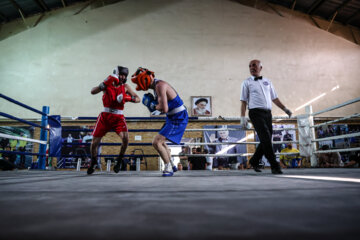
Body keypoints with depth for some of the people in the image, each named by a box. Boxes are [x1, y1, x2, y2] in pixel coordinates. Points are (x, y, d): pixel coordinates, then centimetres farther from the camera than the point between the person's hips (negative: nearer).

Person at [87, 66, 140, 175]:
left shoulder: (125, 87, 4)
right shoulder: (107, 85, 1)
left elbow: (137, 99, -1)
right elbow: (93, 91, -13)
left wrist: (127, 98, -20)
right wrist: (104, 84, -26)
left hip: (118, 117, 0)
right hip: (105, 116, 0)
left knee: (125, 138, -23)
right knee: (94, 142, 3)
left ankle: (120, 159, 5)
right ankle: (93, 161, 33)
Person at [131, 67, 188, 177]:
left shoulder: (159, 85, -21)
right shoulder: (157, 85, 10)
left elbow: (164, 109, -28)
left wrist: (153, 106, -10)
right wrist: (152, 102, -2)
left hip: (178, 119, -10)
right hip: (172, 118, 10)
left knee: (156, 142, -14)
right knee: (161, 142, 25)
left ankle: (168, 167, 3)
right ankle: (171, 166, 38)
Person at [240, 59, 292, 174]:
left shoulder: (267, 82, 20)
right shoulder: (247, 82, 8)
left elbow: (274, 98, 23)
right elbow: (243, 101, 3)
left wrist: (285, 109, 13)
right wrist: (243, 117, -5)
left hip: (268, 113, 5)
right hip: (256, 113, -5)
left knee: (266, 141, 6)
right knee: (266, 139, -15)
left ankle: (254, 161, 24)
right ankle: (274, 166, -9)